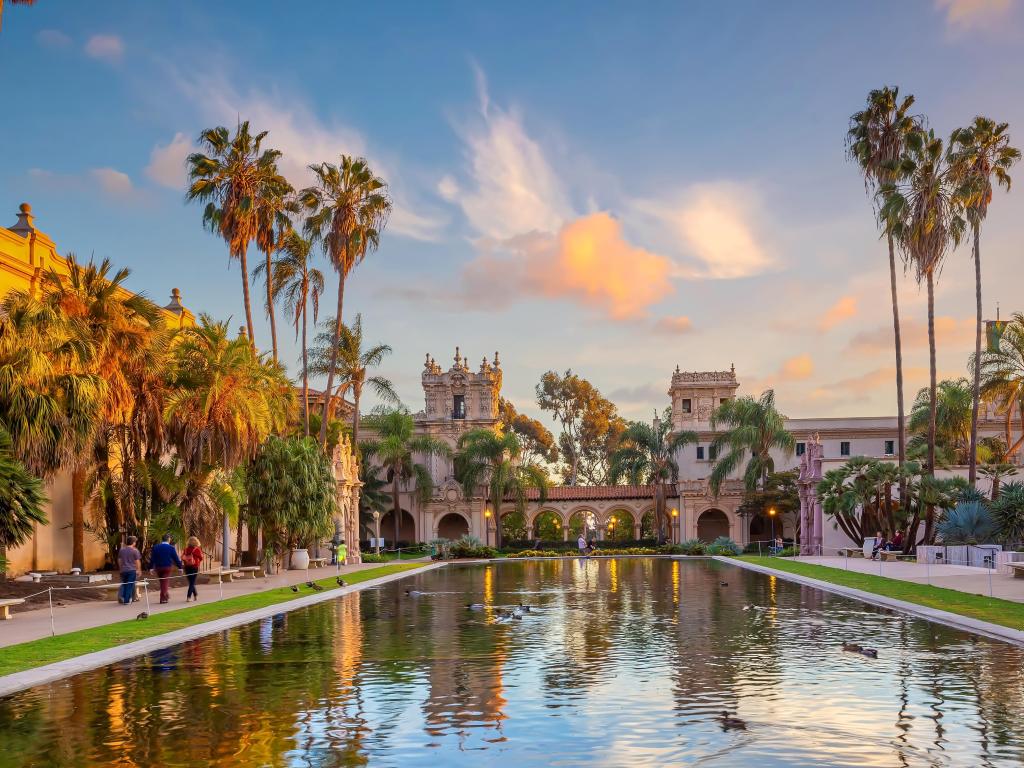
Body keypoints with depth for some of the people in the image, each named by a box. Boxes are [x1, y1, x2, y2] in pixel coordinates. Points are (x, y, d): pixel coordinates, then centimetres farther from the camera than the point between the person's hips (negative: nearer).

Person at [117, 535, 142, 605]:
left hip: (123, 570, 4)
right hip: (132, 570, -4)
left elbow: (119, 560, 13)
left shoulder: (121, 550, 7)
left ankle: (121, 597, 7)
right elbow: (137, 561, -7)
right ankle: (127, 600, 0)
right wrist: (138, 570, 2)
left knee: (123, 584, 16)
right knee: (130, 585, 0)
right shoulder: (135, 551, -7)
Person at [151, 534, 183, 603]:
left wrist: (152, 567, 3)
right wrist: (180, 567, 3)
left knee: (162, 582, 16)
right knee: (165, 582, -1)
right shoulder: (171, 548, -6)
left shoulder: (156, 547, 4)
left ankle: (166, 596, 22)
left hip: (158, 567, 4)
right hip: (167, 567, -3)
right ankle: (163, 598, -5)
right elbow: (176, 558, -4)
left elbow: (153, 558, 2)